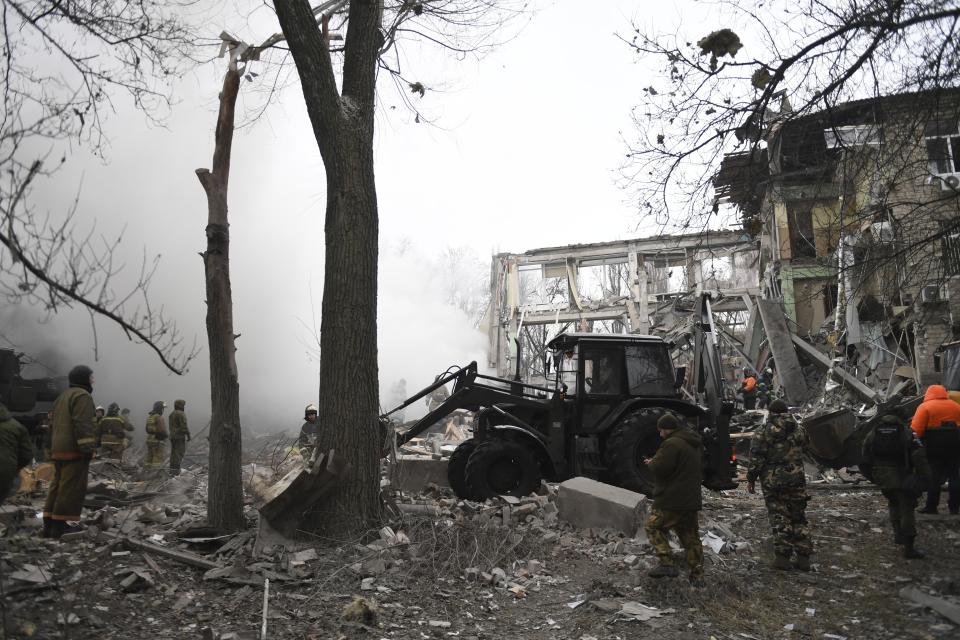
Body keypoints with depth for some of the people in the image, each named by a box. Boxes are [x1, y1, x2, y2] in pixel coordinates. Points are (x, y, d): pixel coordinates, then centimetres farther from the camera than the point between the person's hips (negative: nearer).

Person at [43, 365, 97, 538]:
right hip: (74, 452, -10)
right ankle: (59, 527, -11)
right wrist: (88, 449, -22)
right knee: (71, 489, -9)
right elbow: (83, 425, -20)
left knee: (57, 488, 12)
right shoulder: (82, 396, -9)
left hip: (59, 451, 10)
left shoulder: (62, 397, 23)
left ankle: (49, 527, 15)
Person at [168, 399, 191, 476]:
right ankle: (176, 470, -10)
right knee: (180, 453, -6)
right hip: (180, 436, -8)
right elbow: (184, 426, -20)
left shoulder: (171, 414, 13)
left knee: (173, 453, 11)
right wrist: (188, 435, -14)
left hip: (173, 436, 8)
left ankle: (172, 470, 10)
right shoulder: (181, 414, -14)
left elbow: (171, 426, 17)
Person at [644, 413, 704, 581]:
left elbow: (660, 468, -23)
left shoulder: (672, 443, -17)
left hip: (671, 501, -9)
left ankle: (667, 564, -5)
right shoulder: (693, 444, 16)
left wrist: (651, 463, -2)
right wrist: (655, 462, 17)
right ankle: (697, 576, 17)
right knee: (691, 537, 14)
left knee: (654, 527, 4)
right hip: (691, 501, 9)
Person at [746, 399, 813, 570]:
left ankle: (782, 556, -1)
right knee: (798, 517, 12)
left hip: (772, 481, -3)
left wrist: (751, 479, -3)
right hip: (797, 479, 3)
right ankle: (803, 558, 11)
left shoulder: (764, 431, -7)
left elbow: (756, 458, -10)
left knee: (779, 518, 3)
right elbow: (804, 449, 18)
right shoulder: (799, 430, 8)